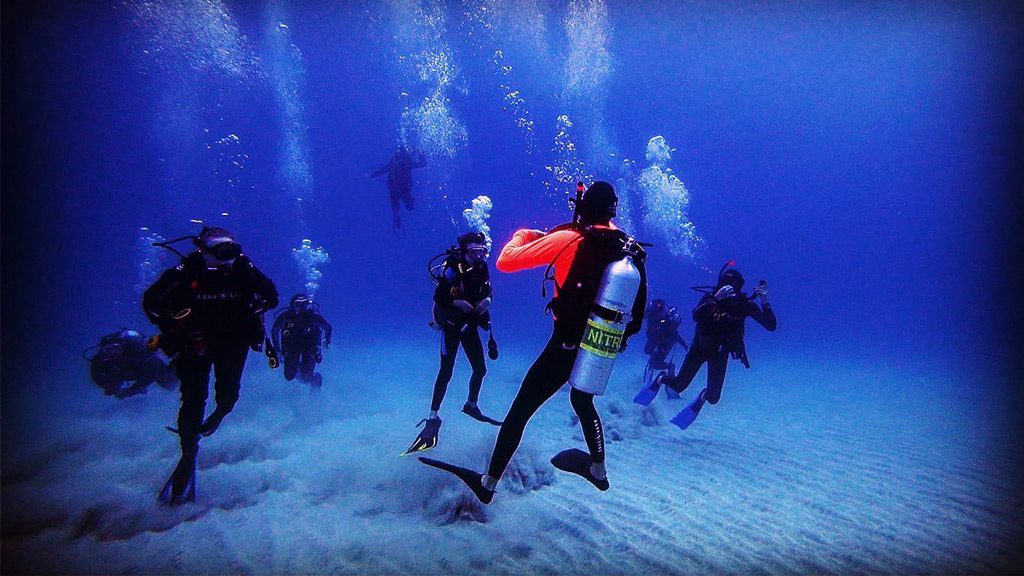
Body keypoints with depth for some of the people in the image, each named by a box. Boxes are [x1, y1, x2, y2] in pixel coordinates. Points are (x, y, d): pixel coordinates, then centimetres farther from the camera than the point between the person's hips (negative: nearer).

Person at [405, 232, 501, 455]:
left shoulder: (482, 269, -3)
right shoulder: (452, 270, -20)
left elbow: (487, 289, 11)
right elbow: (438, 297, -18)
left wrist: (487, 299, -10)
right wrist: (457, 303, -31)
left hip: (469, 325, 6)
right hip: (450, 325, -6)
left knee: (480, 369, 10)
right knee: (446, 371, -10)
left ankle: (471, 405, 34)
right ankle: (433, 418, -1)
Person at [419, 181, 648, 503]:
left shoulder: (569, 239, -17)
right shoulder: (626, 246, -2)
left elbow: (505, 262, -15)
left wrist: (523, 236, 7)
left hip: (565, 347, -6)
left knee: (520, 411, 9)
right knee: (583, 401, 33)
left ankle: (487, 484, 24)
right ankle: (598, 471, 46)